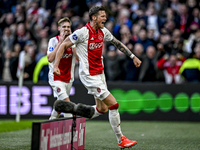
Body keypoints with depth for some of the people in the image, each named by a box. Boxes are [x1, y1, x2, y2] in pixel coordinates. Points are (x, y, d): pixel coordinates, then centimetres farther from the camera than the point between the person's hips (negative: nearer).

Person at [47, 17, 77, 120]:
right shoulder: (53, 40, -7)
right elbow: (50, 58, -19)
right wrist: (60, 42, -20)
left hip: (68, 78, 5)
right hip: (56, 77, -5)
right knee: (66, 102, -21)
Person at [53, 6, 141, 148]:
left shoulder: (103, 31, 6)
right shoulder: (83, 32, -16)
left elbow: (118, 43, 20)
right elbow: (63, 45, -10)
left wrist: (133, 56, 17)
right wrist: (56, 65, -16)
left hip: (100, 74, 9)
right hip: (89, 76, -9)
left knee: (102, 109, 11)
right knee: (113, 104, -10)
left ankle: (69, 107, 21)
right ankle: (121, 139, 0)